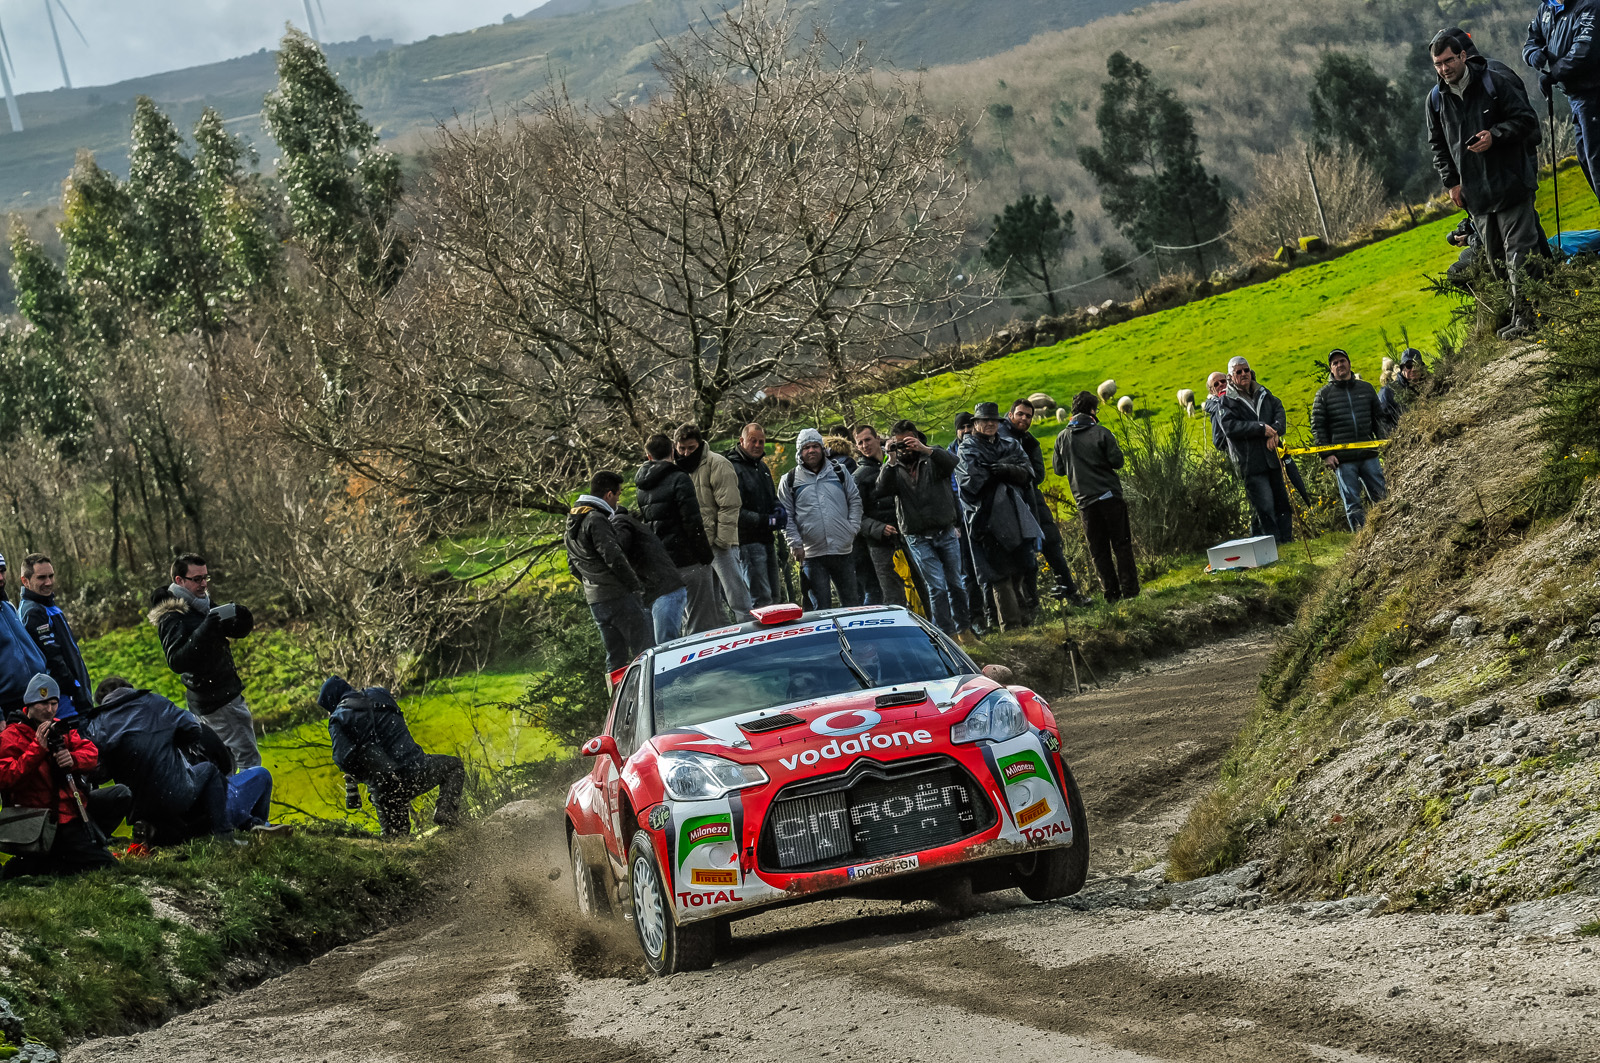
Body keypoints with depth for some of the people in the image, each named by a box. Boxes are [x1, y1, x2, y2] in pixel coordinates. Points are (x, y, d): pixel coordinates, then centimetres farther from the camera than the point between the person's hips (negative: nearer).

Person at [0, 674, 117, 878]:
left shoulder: (61, 729, 15)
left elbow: (92, 754, 9)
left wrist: (73, 758, -15)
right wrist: (38, 748, -22)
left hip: (69, 820, 6)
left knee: (107, 864, -1)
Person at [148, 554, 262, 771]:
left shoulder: (200, 605, 9)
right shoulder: (173, 619, -20)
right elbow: (177, 662, -31)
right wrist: (204, 632, -39)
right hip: (218, 701, -10)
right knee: (248, 758, -10)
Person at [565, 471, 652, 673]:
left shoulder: (572, 521, 18)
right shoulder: (596, 520, -13)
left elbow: (573, 566, 24)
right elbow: (614, 558, -19)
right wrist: (636, 585, -10)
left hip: (594, 600, 9)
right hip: (617, 596, -9)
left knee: (615, 655, 12)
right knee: (643, 651, -8)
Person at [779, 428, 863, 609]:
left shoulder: (839, 471, 8)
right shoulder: (790, 480, 3)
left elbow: (855, 500, 12)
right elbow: (786, 516, 3)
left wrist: (853, 528, 0)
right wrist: (796, 545, -5)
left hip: (843, 550, 2)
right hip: (812, 554, -2)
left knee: (852, 602, 9)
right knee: (821, 606, 1)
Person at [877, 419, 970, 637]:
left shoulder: (933, 459, 2)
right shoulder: (894, 469, 5)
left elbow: (952, 462, -19)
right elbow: (883, 491, -13)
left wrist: (925, 449, -31)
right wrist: (891, 461, -18)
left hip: (946, 533, 1)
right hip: (918, 538, -1)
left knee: (956, 583, 10)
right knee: (937, 586, -7)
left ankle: (963, 627, 25)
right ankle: (947, 633, -2)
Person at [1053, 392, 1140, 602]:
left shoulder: (1062, 438, 3)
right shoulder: (1101, 433, -7)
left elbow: (1058, 469, 10)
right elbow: (1117, 461, -8)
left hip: (1085, 500, 2)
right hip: (1109, 496, -2)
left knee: (1099, 550, 7)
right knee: (1121, 544, 5)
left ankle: (1111, 592, 4)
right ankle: (1129, 588, 1)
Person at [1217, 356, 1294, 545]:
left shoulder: (1263, 394, 16)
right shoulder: (1226, 402, 0)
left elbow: (1279, 411, 8)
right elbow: (1230, 427, -14)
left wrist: (1275, 431, -13)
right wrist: (1261, 428, -18)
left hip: (1272, 457, 5)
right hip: (1251, 464, -5)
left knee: (1283, 501, 9)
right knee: (1265, 506, -9)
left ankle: (1287, 538, 18)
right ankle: (1273, 542, -5)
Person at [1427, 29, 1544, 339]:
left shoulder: (1494, 83, -6)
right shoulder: (1436, 99, 7)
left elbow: (1527, 119, -4)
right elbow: (1438, 145, 15)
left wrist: (1495, 135, -19)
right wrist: (1450, 181, 6)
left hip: (1510, 182, -5)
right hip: (1474, 191, 5)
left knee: (1519, 251, -9)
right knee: (1495, 256, 8)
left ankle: (1523, 317, -8)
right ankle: (1519, 312, 15)